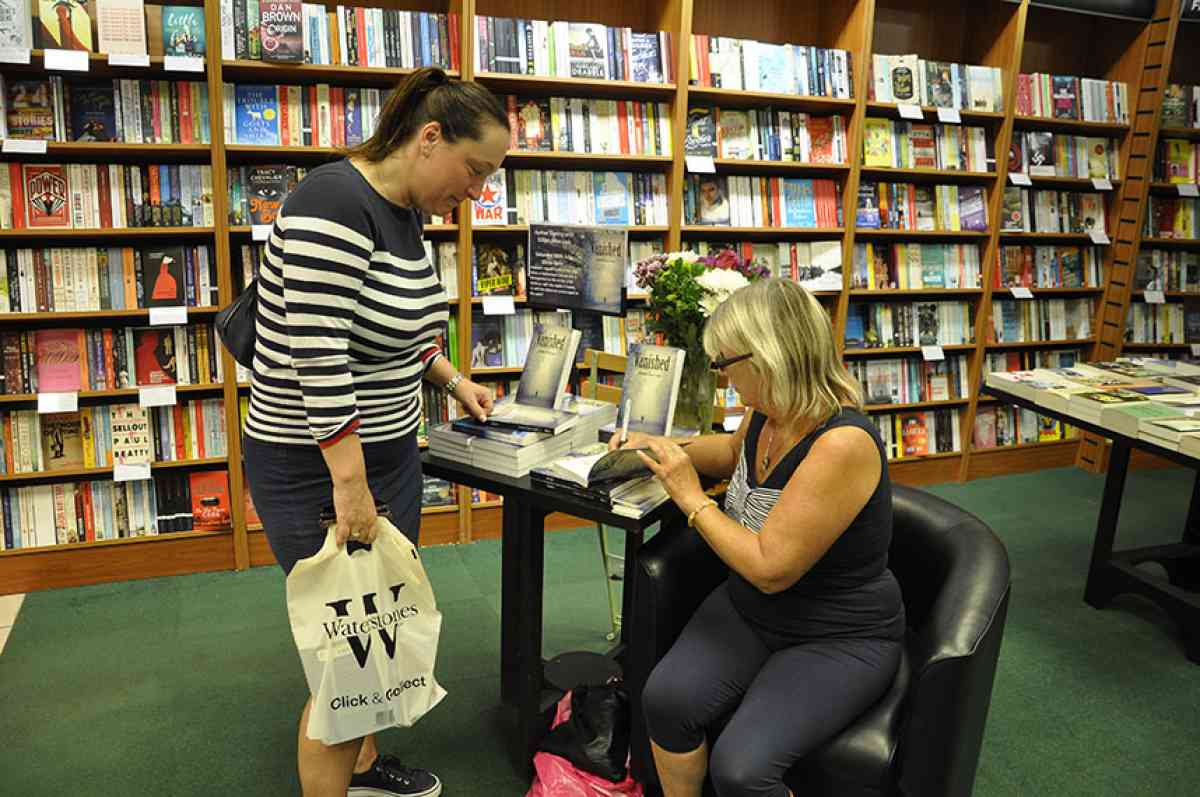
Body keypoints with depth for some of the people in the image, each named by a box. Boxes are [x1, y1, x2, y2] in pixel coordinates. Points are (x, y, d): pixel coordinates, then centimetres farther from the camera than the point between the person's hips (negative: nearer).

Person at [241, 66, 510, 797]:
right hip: (317, 471, -9)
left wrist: (453, 379, 17)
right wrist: (350, 488, -25)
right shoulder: (335, 204, -22)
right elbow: (319, 358, -26)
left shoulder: (408, 213, 7)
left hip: (392, 453, 9)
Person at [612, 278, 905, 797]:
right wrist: (664, 448, 7)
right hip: (750, 610, 7)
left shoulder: (843, 444, -29)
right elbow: (735, 449, 23)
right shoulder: (767, 414, -4)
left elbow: (771, 569, -28)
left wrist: (692, 499, -19)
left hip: (839, 639, -7)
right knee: (665, 697, -16)